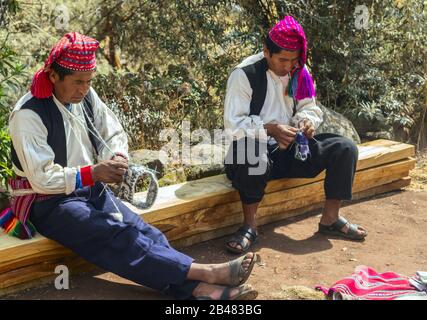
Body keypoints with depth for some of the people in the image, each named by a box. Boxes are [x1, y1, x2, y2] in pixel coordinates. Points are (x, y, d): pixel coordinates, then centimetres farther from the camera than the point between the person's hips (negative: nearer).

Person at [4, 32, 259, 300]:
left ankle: (199, 288, -37)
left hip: (90, 189, 6)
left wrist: (118, 158, -13)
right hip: (48, 202, -6)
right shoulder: (28, 115, -17)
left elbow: (115, 134, 11)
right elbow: (42, 179, -18)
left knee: (142, 231, -20)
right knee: (117, 235, -29)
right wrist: (94, 172, -28)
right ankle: (206, 272, -39)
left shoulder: (86, 96, 2)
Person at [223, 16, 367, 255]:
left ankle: (330, 219, 3)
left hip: (292, 148, 6)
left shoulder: (299, 72, 5)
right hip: (257, 147, -5)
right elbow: (233, 124, -15)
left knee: (345, 149, -11)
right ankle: (250, 226, -22)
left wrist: (308, 120, -10)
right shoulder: (245, 74, -12)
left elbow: (309, 107, 15)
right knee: (254, 157, -42)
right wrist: (271, 129, -29)